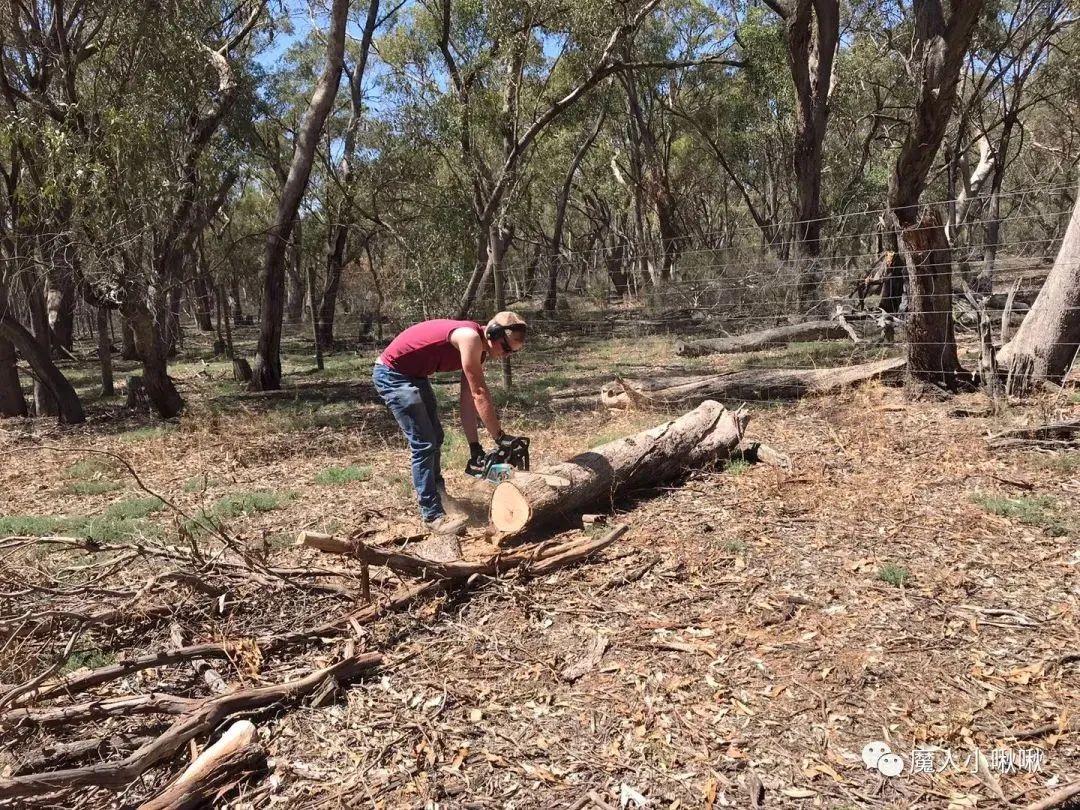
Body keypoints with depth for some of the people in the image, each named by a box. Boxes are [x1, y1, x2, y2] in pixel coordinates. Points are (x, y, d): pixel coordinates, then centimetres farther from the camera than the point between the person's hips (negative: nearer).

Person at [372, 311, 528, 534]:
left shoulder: (479, 351, 3)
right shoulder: (470, 337, -25)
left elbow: (468, 401, 3)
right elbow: (480, 395, -24)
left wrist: (475, 447, 1)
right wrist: (500, 438, -18)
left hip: (414, 374, 10)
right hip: (392, 374, -10)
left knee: (435, 437, 18)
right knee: (424, 444, -11)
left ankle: (437, 495, 34)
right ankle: (432, 515, -5)